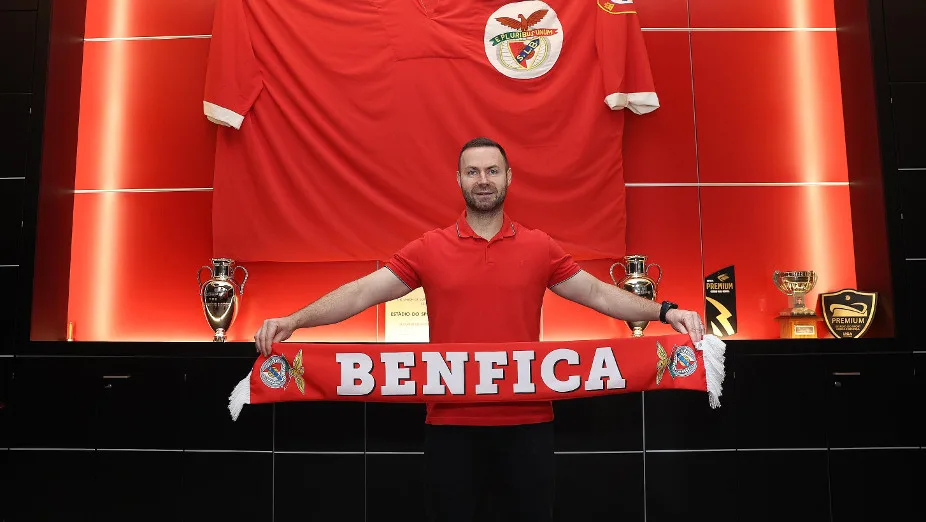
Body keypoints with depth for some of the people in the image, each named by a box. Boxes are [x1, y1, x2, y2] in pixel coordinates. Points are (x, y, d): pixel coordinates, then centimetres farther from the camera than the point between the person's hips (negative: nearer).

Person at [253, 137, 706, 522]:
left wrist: (664, 311, -3)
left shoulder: (540, 247, 3)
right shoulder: (428, 249, 0)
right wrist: (293, 321, -13)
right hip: (451, 422, 0)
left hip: (527, 422, 1)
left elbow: (598, 293, 7)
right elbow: (362, 293, -4)